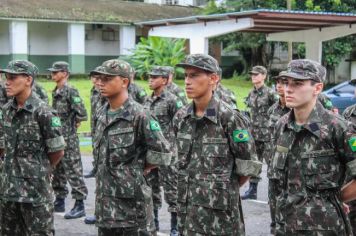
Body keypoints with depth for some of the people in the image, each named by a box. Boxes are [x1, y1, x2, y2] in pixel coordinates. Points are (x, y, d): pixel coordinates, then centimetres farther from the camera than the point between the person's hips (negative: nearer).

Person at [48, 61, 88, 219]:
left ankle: (79, 205, 1)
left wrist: (73, 125, -7)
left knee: (73, 171, -5)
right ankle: (60, 201, 26)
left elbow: (82, 114, -20)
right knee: (57, 171, 15)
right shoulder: (55, 92, 12)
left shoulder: (71, 91, -14)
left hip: (68, 139, -9)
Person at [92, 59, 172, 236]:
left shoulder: (139, 115, -15)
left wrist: (139, 169, -4)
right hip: (104, 197, 7)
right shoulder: (102, 114, 9)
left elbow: (162, 153, -16)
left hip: (130, 197, -7)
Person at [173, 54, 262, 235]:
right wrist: (194, 186, 12)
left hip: (220, 209, -5)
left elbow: (248, 166, -7)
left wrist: (227, 188, 4)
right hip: (187, 207, 5)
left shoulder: (229, 118, -13)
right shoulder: (180, 118, 3)